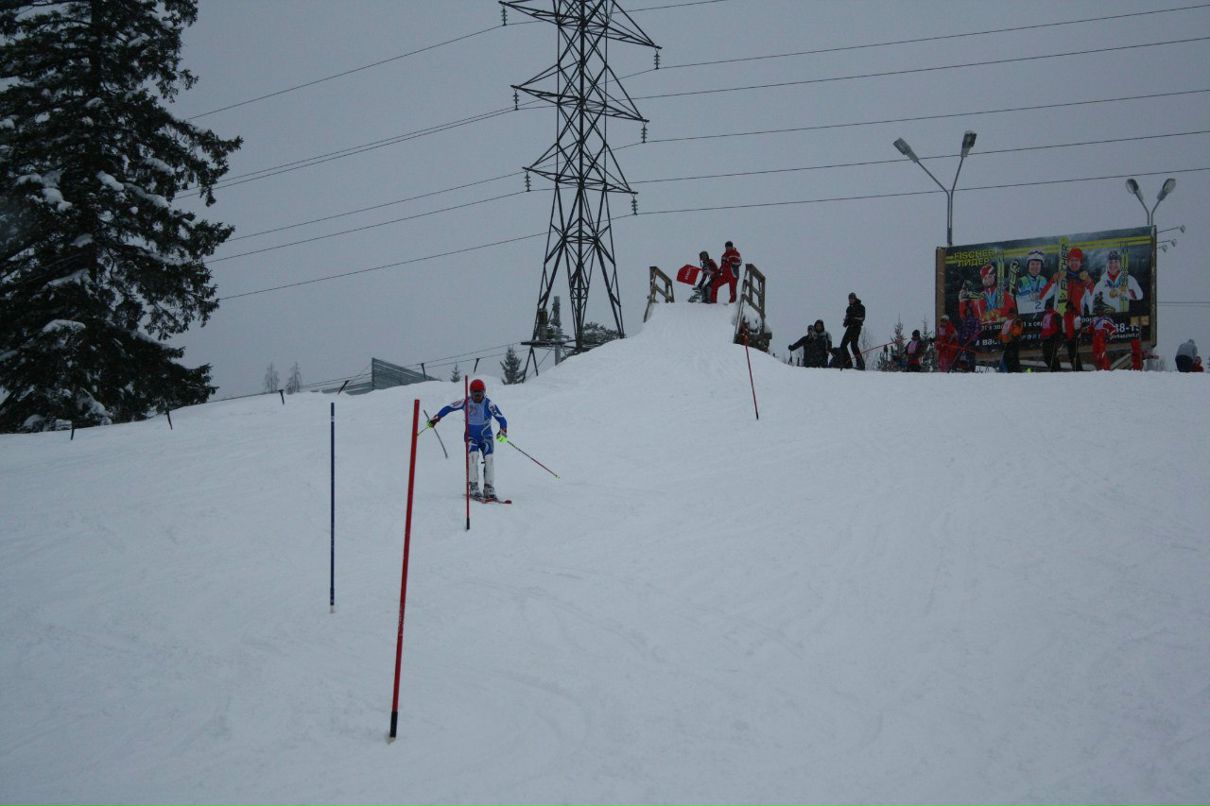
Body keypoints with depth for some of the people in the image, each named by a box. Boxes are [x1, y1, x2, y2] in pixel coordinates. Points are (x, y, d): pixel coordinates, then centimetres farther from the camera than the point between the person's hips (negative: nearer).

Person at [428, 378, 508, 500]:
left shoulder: (489, 404, -15)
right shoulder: (465, 402, -9)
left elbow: (501, 419, -18)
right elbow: (448, 408, 2)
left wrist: (503, 432, -35)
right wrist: (436, 419, 2)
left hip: (486, 436, 0)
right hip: (471, 436, 0)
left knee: (489, 458, -19)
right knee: (473, 455, -25)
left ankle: (489, 489, -11)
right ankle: (473, 487, -22)